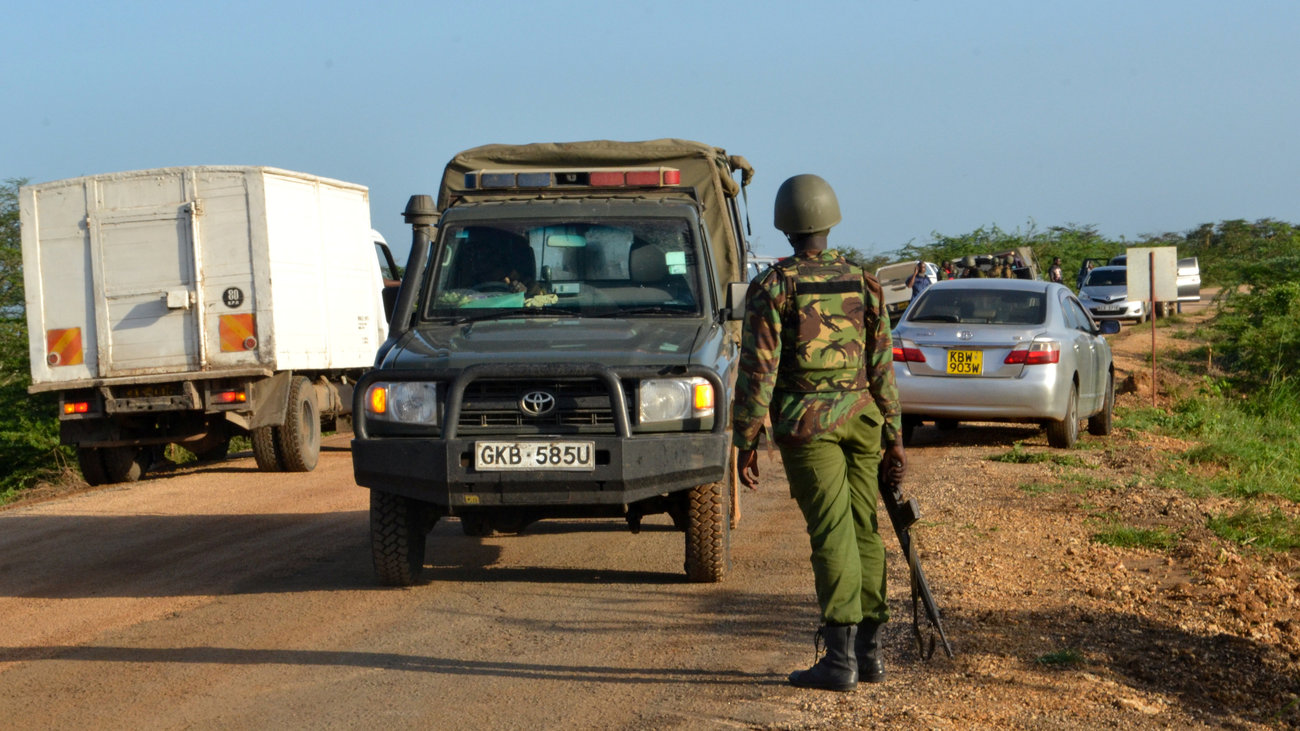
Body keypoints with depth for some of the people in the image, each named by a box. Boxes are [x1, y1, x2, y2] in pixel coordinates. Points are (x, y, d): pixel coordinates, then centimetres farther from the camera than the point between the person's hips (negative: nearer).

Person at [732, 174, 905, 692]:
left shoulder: (772, 287, -6)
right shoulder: (862, 285, 7)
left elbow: (757, 370, -10)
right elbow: (882, 368, 8)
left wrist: (746, 442, -6)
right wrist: (893, 437, 13)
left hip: (806, 423, -4)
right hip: (860, 417, 4)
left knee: (832, 535, -6)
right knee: (864, 531, 10)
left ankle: (840, 659, -6)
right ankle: (869, 651, 16)